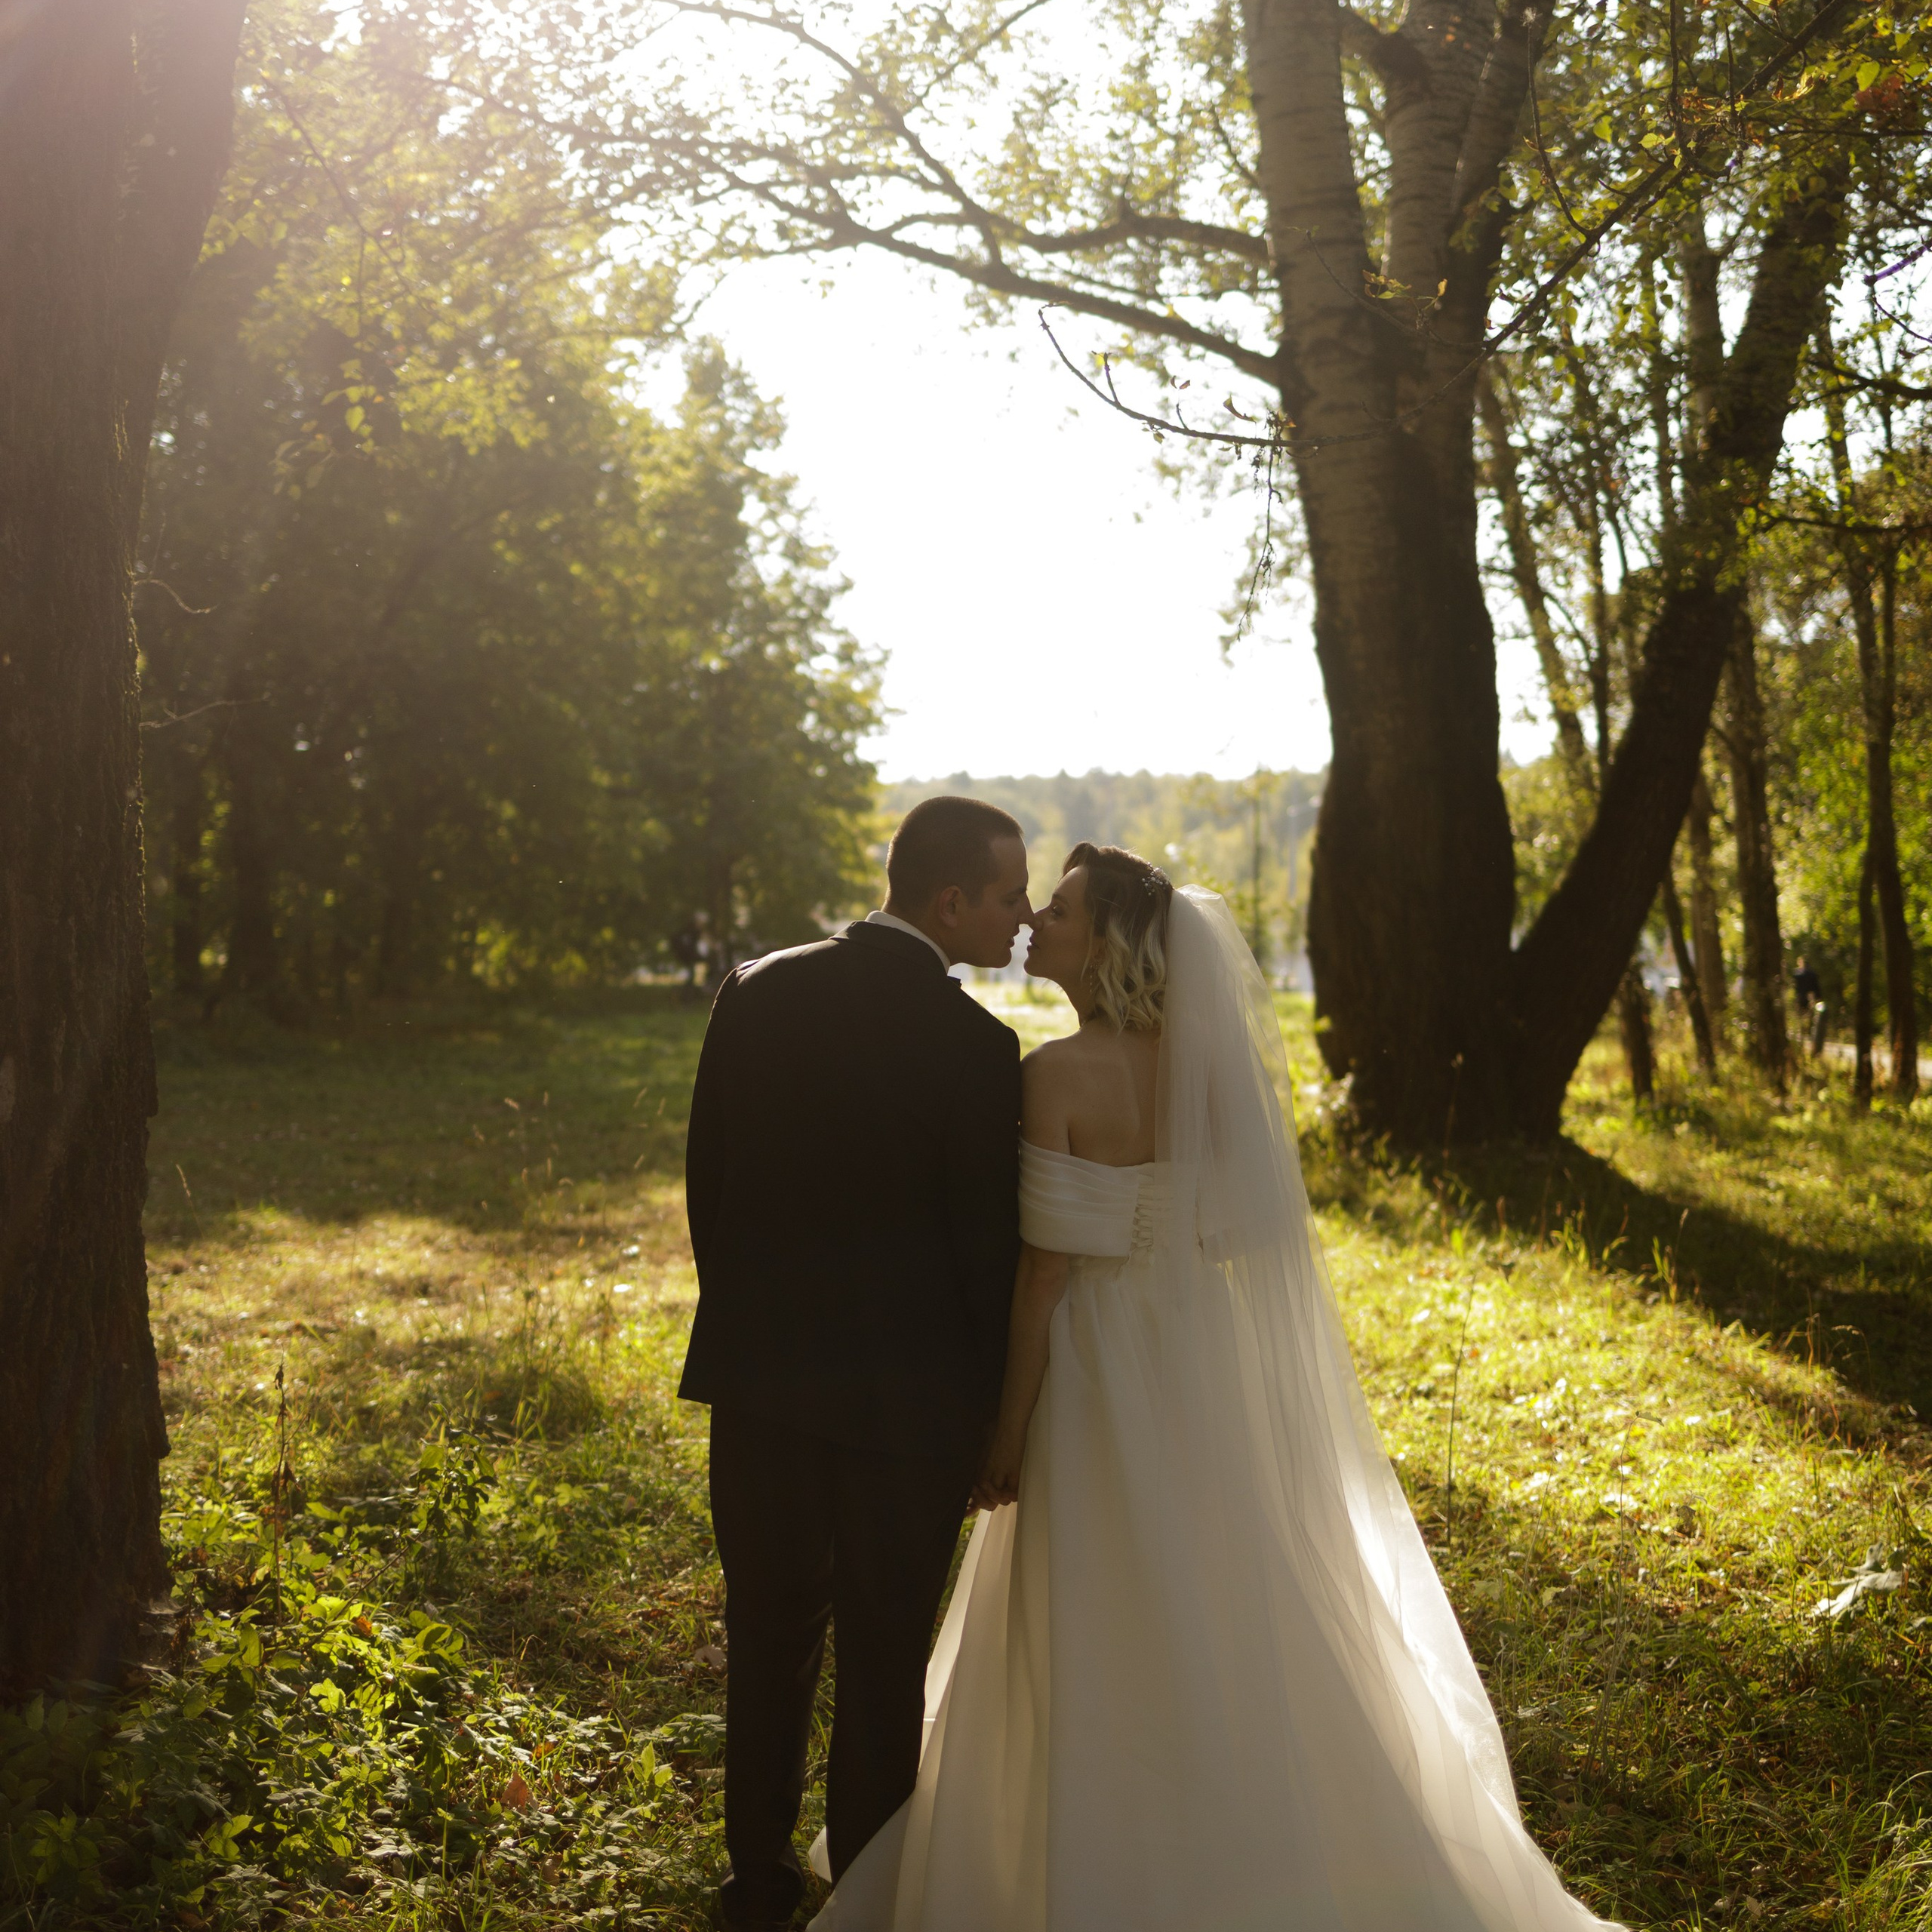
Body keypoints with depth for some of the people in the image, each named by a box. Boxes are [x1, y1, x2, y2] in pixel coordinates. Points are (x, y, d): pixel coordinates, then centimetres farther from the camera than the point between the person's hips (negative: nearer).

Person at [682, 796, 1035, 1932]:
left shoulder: (757, 996, -3)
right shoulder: (975, 1047, -18)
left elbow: (707, 1186, 4)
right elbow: (989, 1251, -12)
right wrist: (999, 1417, 1)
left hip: (761, 1377, 4)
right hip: (911, 1400, -4)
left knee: (770, 1637, 19)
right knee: (884, 1665, 12)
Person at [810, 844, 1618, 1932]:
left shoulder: (1056, 1074, -18)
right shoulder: (1202, 1060, -1)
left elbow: (1048, 1266, -17)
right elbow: (1229, 1226, 4)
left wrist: (1009, 1430, -9)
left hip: (1098, 1380, -6)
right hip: (1202, 1364, 6)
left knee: (1099, 1655, 9)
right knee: (1215, 1629, 20)